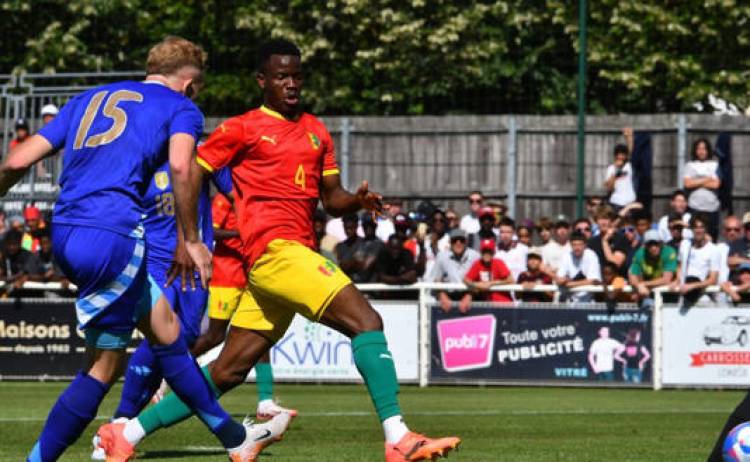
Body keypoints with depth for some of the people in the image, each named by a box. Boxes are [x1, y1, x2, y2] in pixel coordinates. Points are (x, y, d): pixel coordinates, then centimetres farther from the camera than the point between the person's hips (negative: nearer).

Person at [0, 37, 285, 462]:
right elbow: (181, 166, -13)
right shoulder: (181, 108, 8)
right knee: (105, 365, 2)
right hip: (113, 238, -8)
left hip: (64, 235, 8)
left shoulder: (89, 100, 24)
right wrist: (190, 241, -6)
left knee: (166, 329, 20)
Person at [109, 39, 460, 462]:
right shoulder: (242, 129, 1)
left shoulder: (317, 132, 21)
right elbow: (191, 176, 2)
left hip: (297, 255, 8)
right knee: (366, 320, -20)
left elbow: (331, 199, 22)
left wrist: (358, 201, 0)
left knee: (228, 371, 9)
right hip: (275, 249, -8)